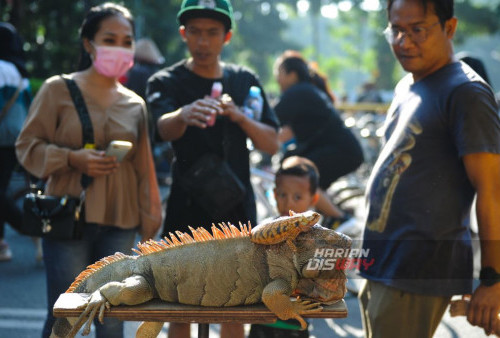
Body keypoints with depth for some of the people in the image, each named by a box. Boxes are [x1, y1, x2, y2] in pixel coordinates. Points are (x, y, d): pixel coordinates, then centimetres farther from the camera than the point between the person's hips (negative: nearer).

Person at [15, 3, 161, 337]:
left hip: (120, 225, 4)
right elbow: (27, 147, 0)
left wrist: (149, 217, 14)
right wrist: (72, 159, -15)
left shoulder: (135, 104, 10)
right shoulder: (58, 90, -1)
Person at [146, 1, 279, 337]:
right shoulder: (167, 82, -4)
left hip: (237, 212, 3)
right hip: (187, 212, -3)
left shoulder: (246, 81, 8)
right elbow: (164, 127, -26)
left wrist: (239, 116, -18)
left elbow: (272, 144, 2)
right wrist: (184, 114, -50)